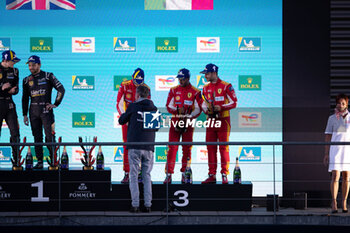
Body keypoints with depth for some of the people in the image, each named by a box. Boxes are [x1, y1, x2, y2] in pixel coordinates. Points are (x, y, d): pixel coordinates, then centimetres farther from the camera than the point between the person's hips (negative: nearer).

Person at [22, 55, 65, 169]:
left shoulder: (48, 76, -1)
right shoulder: (27, 80, 10)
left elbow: (61, 89, -2)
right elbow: (25, 98, 15)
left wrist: (56, 104, -7)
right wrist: (24, 115, 11)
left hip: (46, 110, -4)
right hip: (33, 111, 4)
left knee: (49, 136, -8)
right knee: (37, 137, 3)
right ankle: (39, 162, 7)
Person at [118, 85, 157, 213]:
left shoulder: (133, 106, -1)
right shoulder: (154, 109, 8)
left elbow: (121, 121, 10)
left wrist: (126, 114, 28)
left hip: (134, 147, -3)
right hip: (148, 147, 3)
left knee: (134, 175, 0)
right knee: (147, 176, 9)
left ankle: (135, 204, -7)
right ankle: (147, 204, 2)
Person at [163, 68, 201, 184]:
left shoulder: (195, 92, 2)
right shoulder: (174, 90, 8)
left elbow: (198, 109, -2)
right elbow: (169, 106, 5)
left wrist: (189, 116, -17)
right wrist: (177, 110, -15)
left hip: (188, 123, -1)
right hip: (175, 121, 1)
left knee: (187, 149, 2)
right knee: (172, 148, -6)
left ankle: (184, 174, 12)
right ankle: (169, 174, -6)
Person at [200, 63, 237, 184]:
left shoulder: (226, 86, -4)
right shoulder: (205, 88, 13)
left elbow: (234, 102, -4)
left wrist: (221, 107, -17)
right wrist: (206, 109, -2)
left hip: (223, 120, -5)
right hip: (210, 120, 5)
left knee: (223, 147, -5)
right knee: (210, 148, 4)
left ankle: (224, 175, -1)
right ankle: (212, 175, 8)